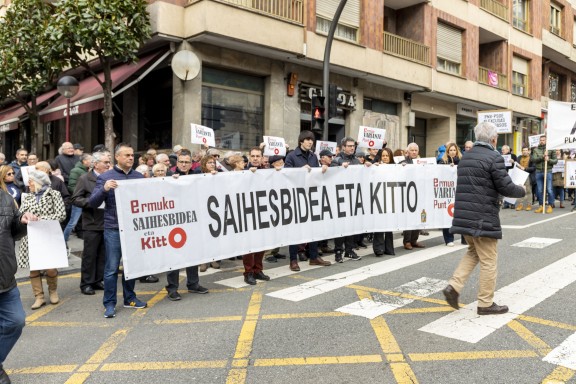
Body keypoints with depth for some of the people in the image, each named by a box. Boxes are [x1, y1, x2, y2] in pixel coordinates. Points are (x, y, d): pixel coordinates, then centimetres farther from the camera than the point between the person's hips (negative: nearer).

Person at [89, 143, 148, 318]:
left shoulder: (139, 177, 11)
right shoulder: (105, 177, 0)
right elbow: (93, 202, -5)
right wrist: (104, 189, -22)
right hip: (113, 229, -4)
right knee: (111, 268, 0)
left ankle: (130, 298, 26)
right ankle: (109, 304, 10)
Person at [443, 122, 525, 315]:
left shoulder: (465, 157, 12)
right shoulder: (494, 157, -12)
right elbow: (506, 188, -11)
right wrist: (522, 190, 9)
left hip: (464, 215, 8)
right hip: (483, 217, -7)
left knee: (473, 252, 23)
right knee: (488, 260, 5)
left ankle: (454, 286, 10)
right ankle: (486, 303, 15)